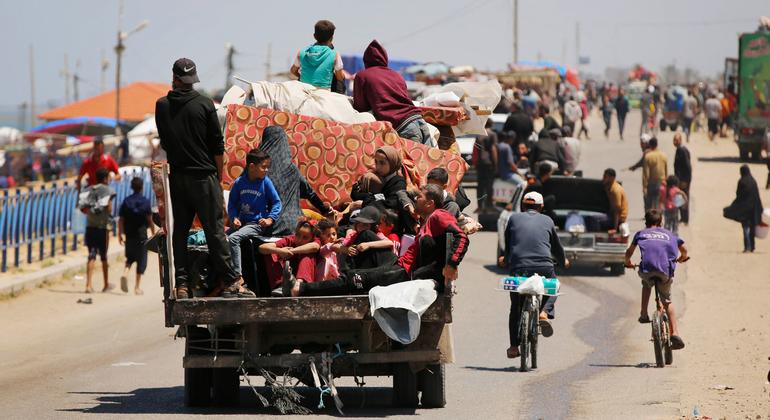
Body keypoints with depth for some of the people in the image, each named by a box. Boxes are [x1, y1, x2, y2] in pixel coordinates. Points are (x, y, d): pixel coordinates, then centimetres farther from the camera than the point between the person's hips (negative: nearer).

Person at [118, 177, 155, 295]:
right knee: (141, 260, 5)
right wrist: (153, 233, 5)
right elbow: (150, 220, -6)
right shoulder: (145, 201, -6)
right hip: (141, 235, -3)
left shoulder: (126, 201, 3)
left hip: (129, 235, 3)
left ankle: (125, 274, -11)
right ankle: (137, 287, 4)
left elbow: (121, 220, 2)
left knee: (130, 258, 17)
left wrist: (120, 234, 10)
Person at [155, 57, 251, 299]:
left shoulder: (162, 107, 1)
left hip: (177, 177, 3)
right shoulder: (204, 104, -6)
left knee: (180, 230, 7)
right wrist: (219, 175, 6)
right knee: (215, 229, -2)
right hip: (204, 176, -3)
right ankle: (229, 282, -3)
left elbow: (164, 143, 10)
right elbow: (217, 145, -3)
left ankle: (181, 284, 2)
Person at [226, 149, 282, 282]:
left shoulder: (265, 182, -6)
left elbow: (276, 202, -2)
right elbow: (232, 203, 8)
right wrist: (234, 218, -9)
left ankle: (238, 276, -26)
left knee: (233, 238, -27)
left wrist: (270, 219, -14)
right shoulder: (239, 182, 1)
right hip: (242, 222, 5)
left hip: (257, 224, -5)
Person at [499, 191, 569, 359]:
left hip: (518, 268, 0)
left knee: (515, 307, 14)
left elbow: (507, 244, 21)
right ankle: (544, 312, 0)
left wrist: (505, 259, 42)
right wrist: (563, 261, 46)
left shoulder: (514, 218, 13)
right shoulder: (547, 221, 15)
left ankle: (514, 346, 10)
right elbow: (556, 246, 26)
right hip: (544, 267, 0)